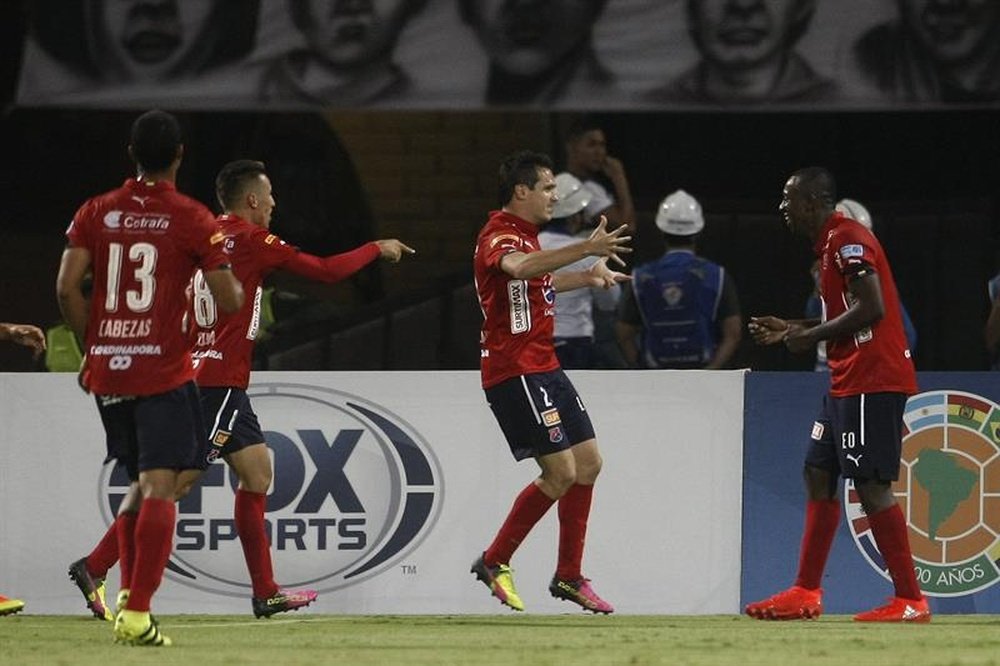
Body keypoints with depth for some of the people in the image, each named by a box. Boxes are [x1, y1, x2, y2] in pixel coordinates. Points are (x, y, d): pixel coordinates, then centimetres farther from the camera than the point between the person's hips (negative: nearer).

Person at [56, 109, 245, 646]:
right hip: (164, 373, -5)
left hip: (106, 369, 5)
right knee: (159, 489, -7)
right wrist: (237, 281, 17)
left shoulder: (96, 213, 5)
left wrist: (93, 345, 10)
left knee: (140, 482, 22)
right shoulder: (192, 219, -5)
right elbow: (229, 300, -6)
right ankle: (137, 614, -16)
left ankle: (127, 592, 15)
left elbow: (67, 289, -2)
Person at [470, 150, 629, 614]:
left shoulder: (526, 235, 16)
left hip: (543, 368, 10)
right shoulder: (500, 236, -16)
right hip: (514, 373, -10)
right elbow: (520, 268, -41)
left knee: (588, 463, 9)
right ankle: (494, 562, 2)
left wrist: (587, 276, 35)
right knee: (561, 472, -12)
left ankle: (569, 576, 17)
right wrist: (586, 249, -49)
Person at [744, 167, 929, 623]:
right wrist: (790, 330, 20)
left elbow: (871, 309, -23)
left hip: (872, 380, -11)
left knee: (871, 484, -11)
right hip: (848, 382, 11)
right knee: (818, 475, 13)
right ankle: (806, 593, 18)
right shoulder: (832, 242, 19)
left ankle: (910, 601, -10)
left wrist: (811, 337, -14)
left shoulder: (847, 239, -13)